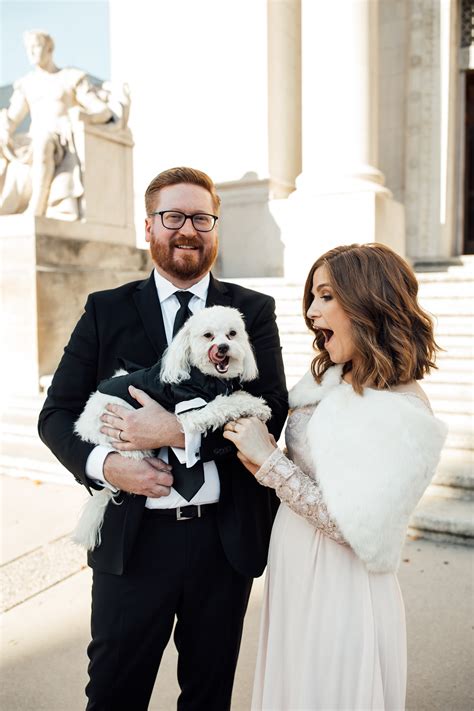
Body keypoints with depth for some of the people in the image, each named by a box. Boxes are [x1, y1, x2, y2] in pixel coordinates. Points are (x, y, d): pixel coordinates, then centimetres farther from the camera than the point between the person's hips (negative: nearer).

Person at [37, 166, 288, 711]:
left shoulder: (254, 311, 0)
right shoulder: (105, 310, 1)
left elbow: (271, 412, -10)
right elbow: (56, 414, 1)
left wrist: (176, 430, -22)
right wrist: (104, 463, -18)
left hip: (226, 537, 1)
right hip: (132, 537, 0)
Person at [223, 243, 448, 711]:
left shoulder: (403, 413, -21)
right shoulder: (327, 381, 1)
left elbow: (355, 528, -24)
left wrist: (269, 459, -21)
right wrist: (259, 459, -11)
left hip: (339, 592, -6)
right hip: (292, 575, 7)